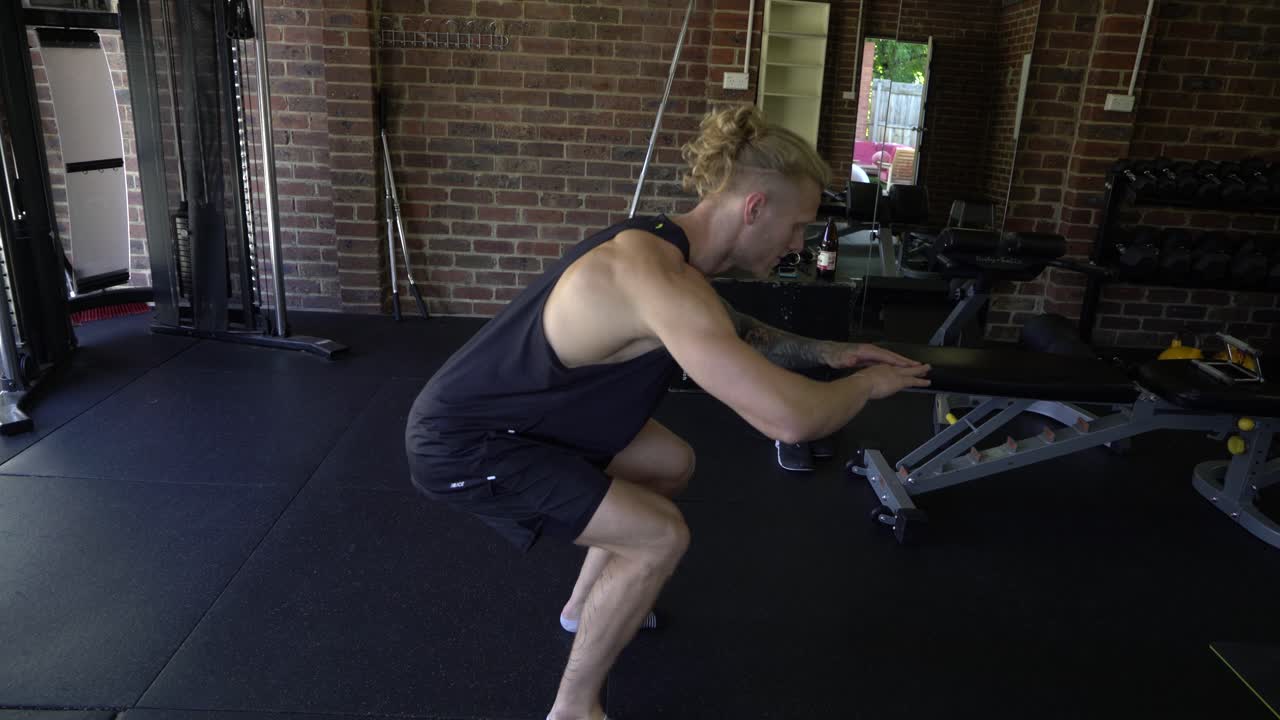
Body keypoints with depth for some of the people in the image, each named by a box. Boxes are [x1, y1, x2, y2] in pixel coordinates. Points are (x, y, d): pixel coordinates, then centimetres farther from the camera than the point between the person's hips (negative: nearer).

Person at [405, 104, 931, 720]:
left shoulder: (664, 247, -1)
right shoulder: (661, 279, -32)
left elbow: (734, 334, 19)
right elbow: (789, 418, -36)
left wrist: (825, 352, 9)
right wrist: (868, 383, -16)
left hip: (507, 409, 10)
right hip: (459, 441, -10)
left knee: (671, 465, 19)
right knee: (661, 536, -11)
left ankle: (584, 606, 39)